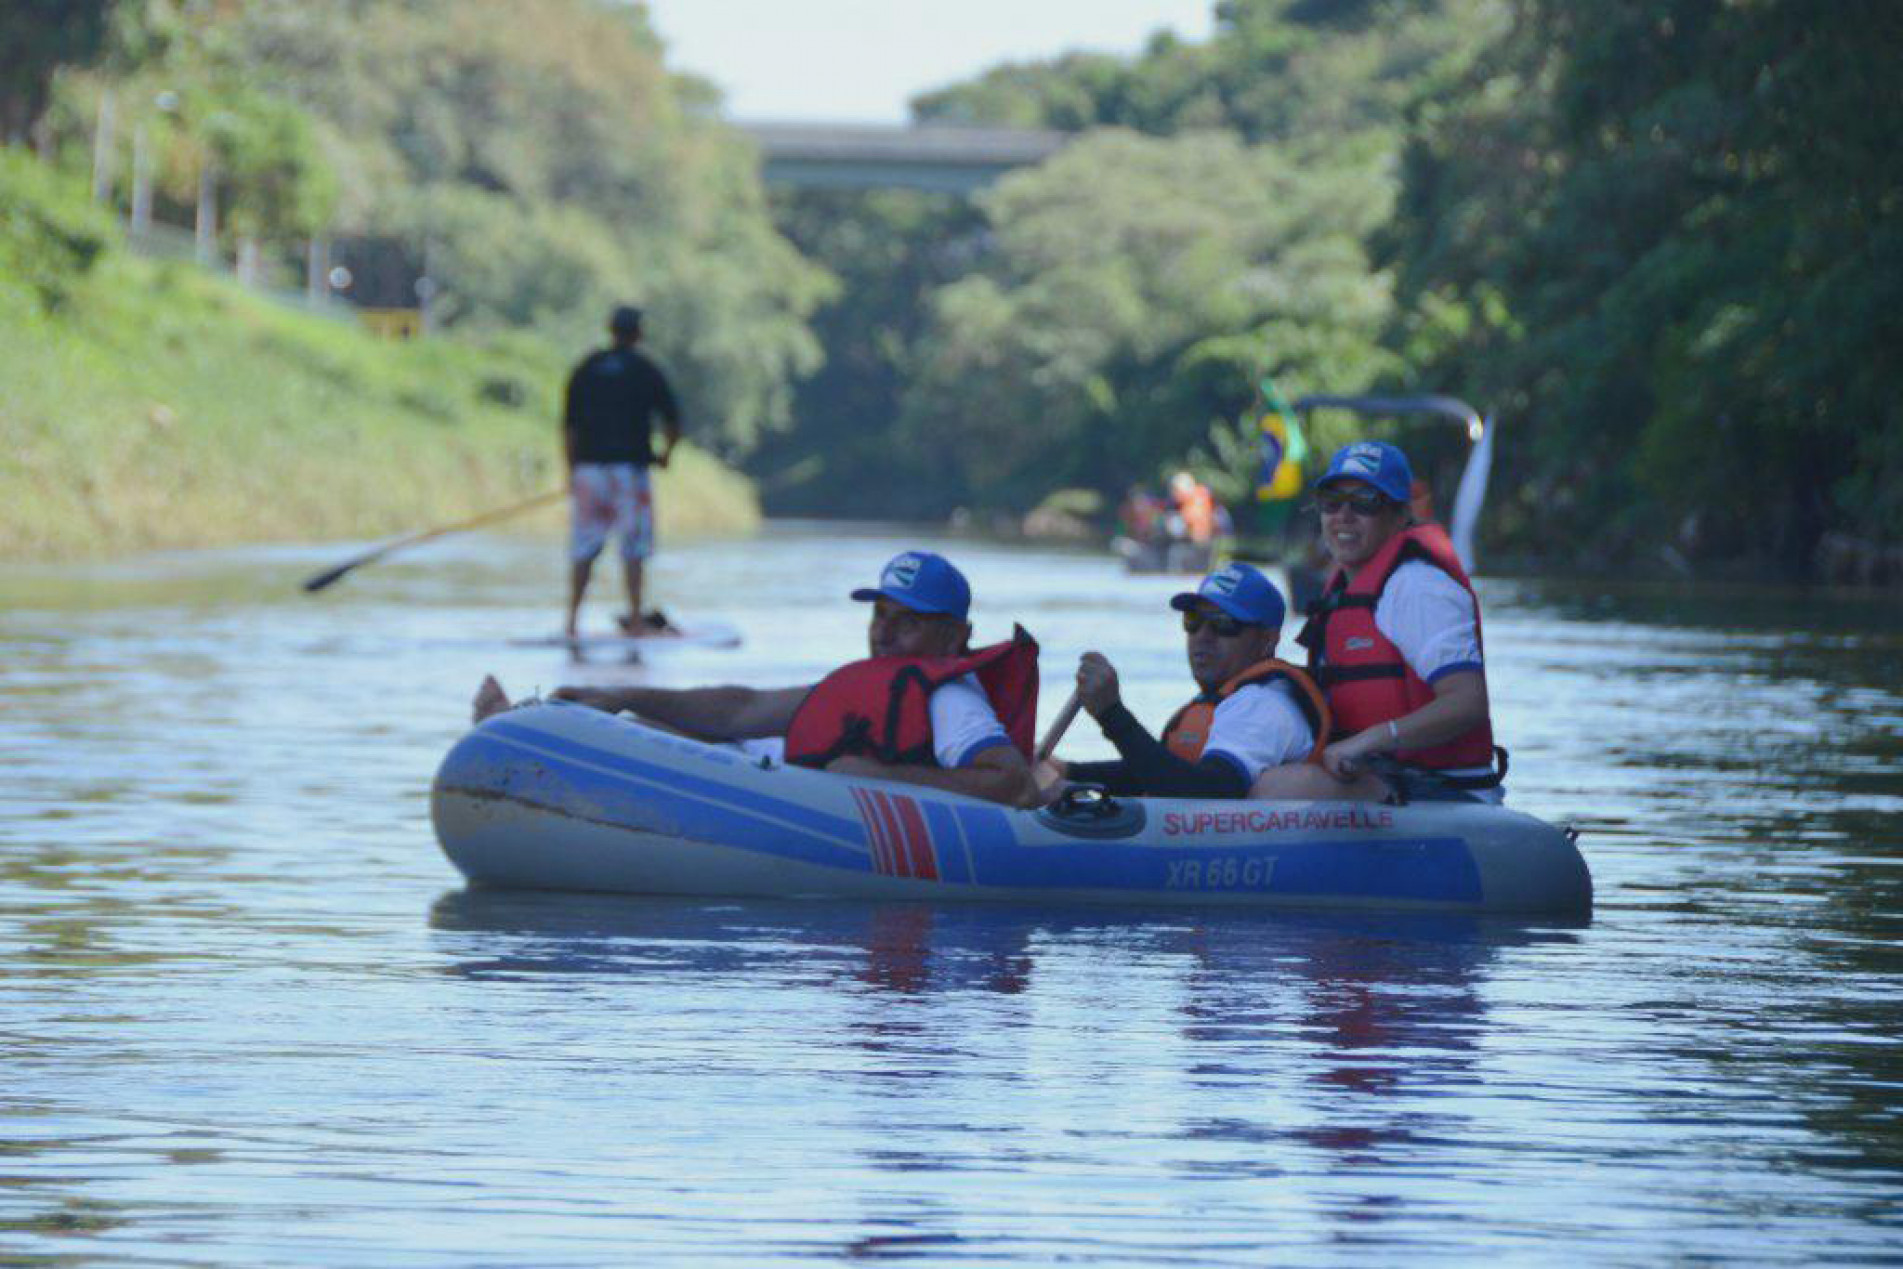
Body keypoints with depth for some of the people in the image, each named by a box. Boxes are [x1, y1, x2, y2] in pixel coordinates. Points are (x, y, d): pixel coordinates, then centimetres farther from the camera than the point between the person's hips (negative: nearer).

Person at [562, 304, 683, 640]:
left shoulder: (586, 369, 7)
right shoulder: (646, 371, 2)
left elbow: (569, 425, 5)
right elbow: (672, 421, 1)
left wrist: (571, 469, 9)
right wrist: (665, 454, 19)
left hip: (589, 463, 2)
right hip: (630, 463, -2)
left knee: (583, 549, 4)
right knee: (633, 548, 4)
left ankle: (572, 619, -1)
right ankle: (636, 618, 2)